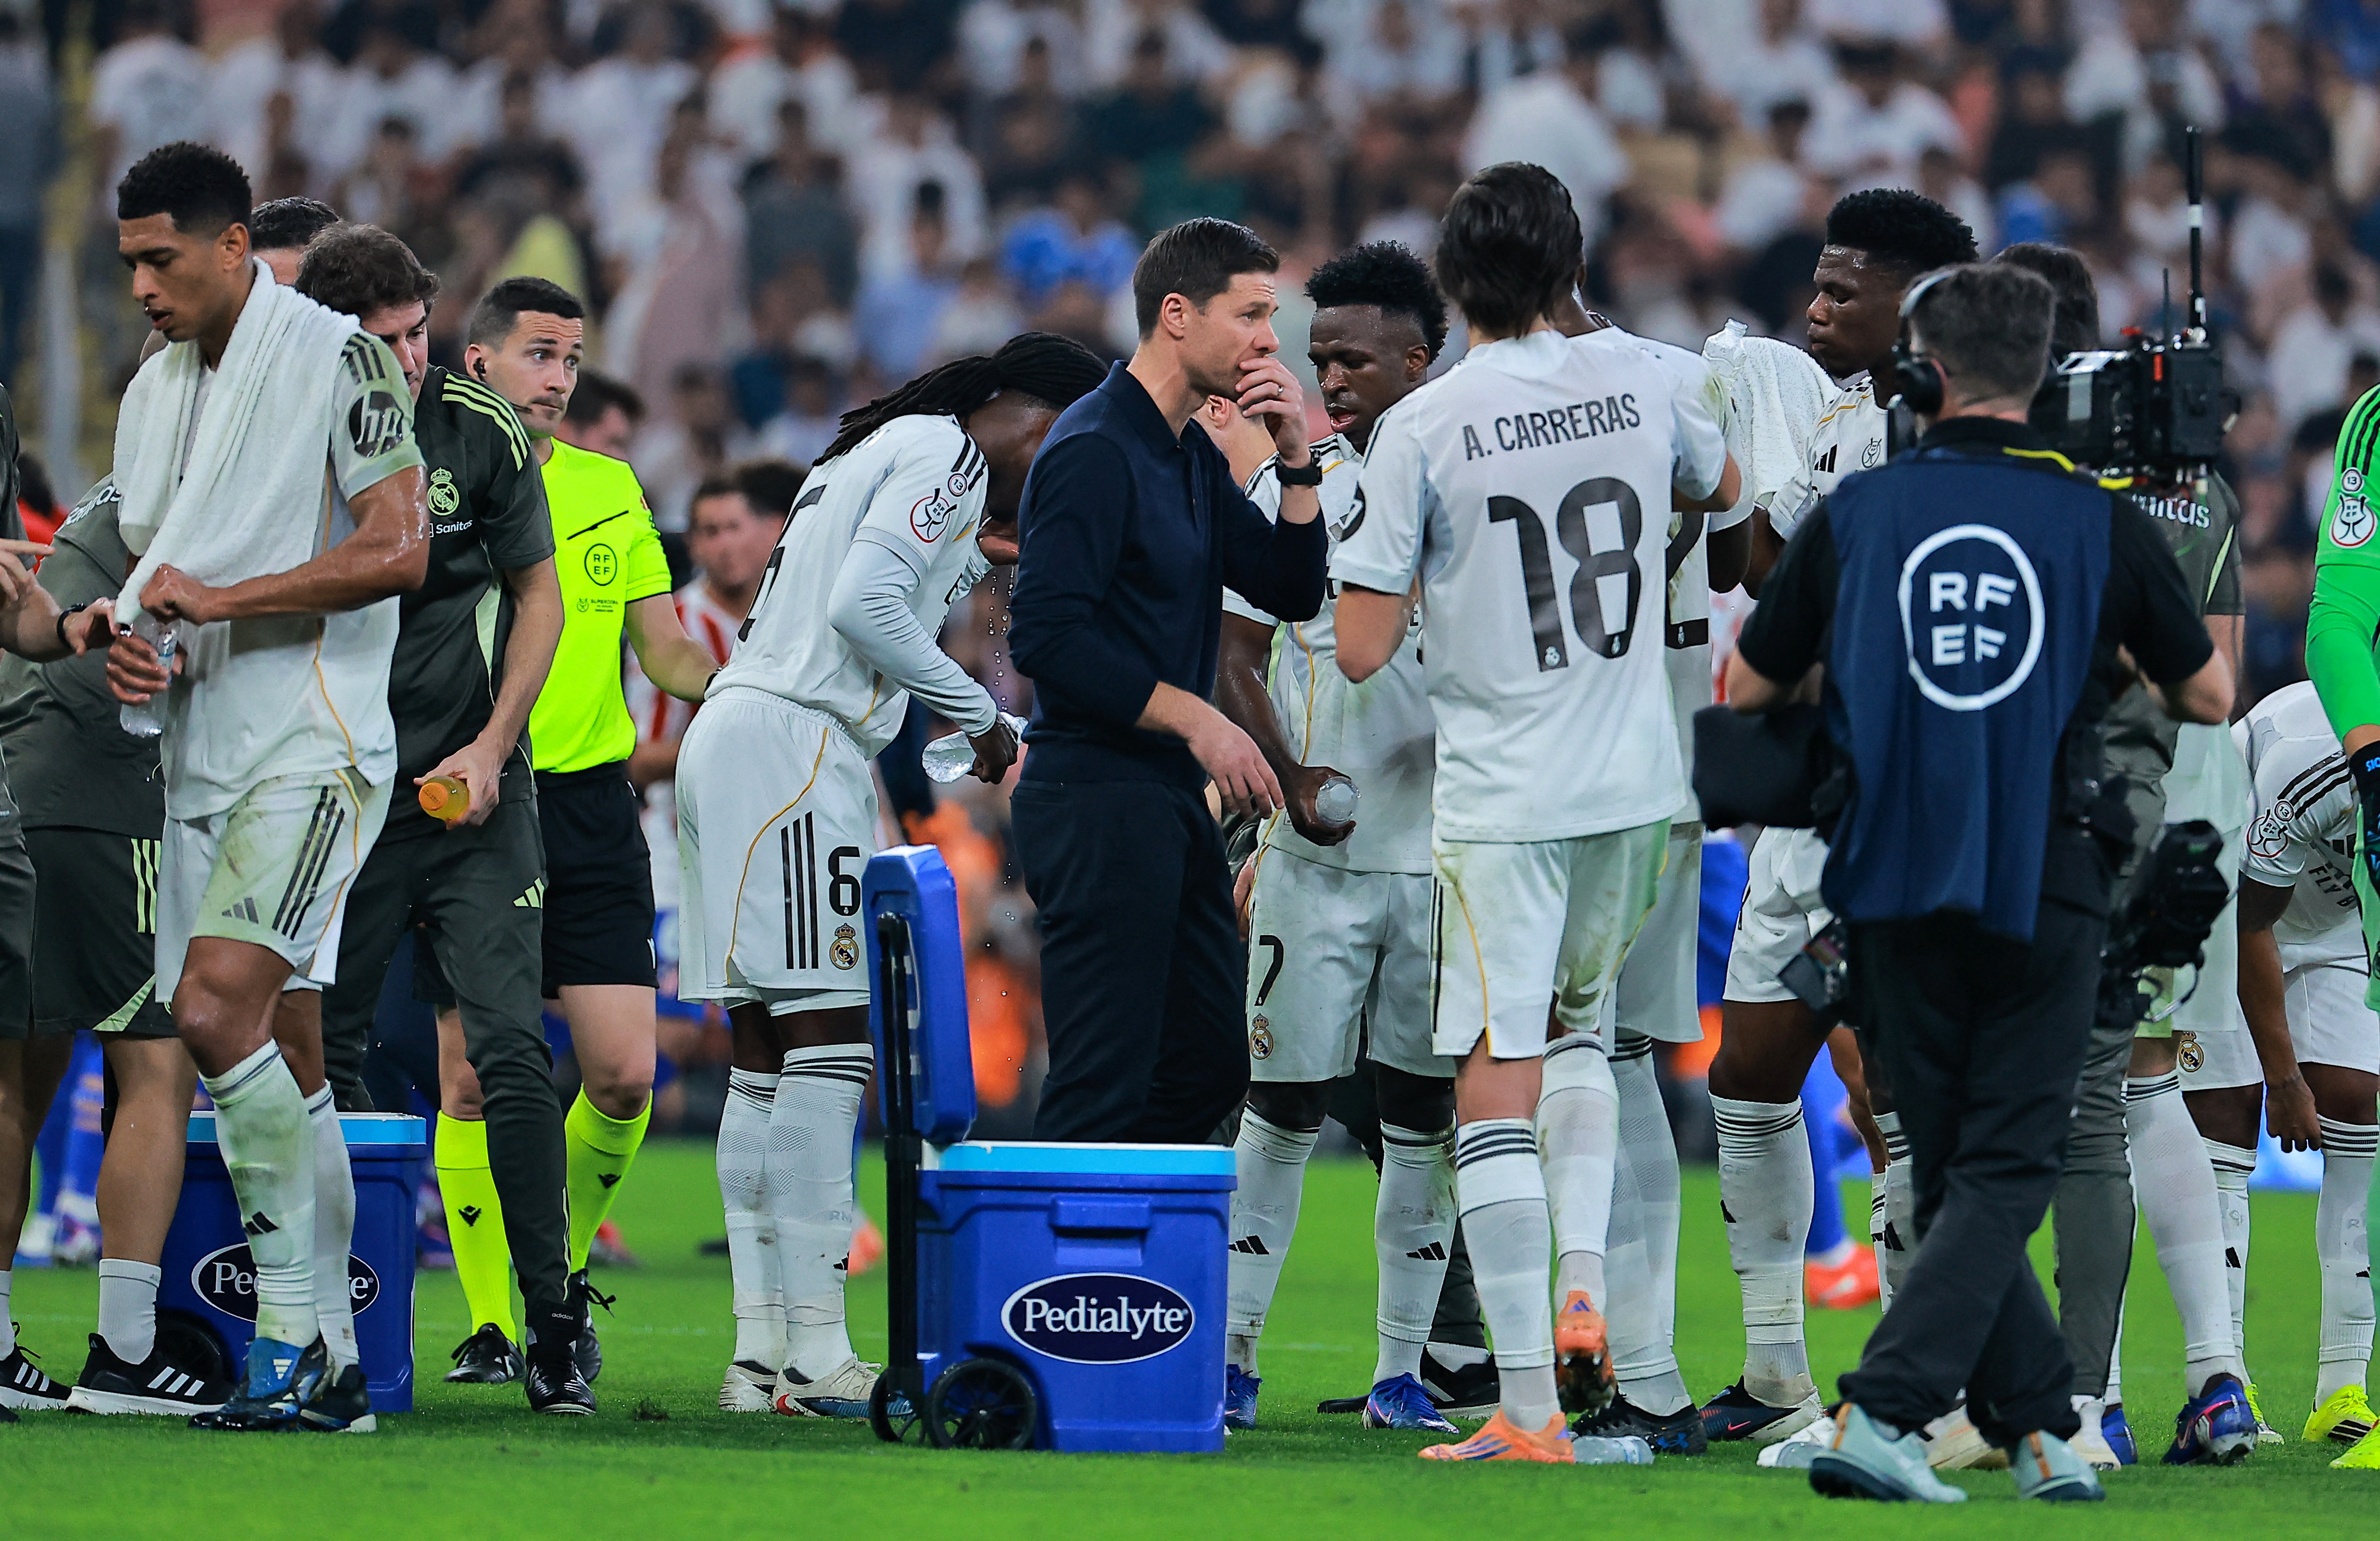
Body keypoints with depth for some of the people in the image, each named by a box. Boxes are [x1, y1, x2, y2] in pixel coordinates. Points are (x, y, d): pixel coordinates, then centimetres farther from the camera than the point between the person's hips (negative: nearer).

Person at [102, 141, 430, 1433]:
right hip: (205, 752, 8)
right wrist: (128, 645, 3)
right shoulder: (154, 391, 17)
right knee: (279, 1053, 7)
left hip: (316, 742, -8)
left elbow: (396, 551, -15)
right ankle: (330, 1369, 10)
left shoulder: (334, 357, -7)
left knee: (216, 1008, -23)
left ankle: (294, 1328, -16)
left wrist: (220, 599, -16)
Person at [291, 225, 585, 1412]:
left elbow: (536, 593, 5)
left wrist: (492, 745, -5)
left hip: (472, 794, -1)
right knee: (325, 1059, 3)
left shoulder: (478, 432, -5)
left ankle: (548, 1324, -9)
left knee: (507, 1049, -10)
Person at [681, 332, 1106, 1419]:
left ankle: (761, 1350, 8)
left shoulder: (885, 451, 25)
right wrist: (981, 714, -7)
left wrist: (974, 562, 24)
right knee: (830, 1040, -11)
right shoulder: (947, 456, -5)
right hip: (794, 743, -10)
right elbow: (864, 608, -17)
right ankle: (816, 1355, -15)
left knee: (768, 1049, 9)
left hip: (733, 735, 10)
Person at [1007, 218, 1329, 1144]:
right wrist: (1195, 719, -19)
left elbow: (1291, 594, 15)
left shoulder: (1195, 458, 16)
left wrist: (1295, 461, 2)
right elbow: (1044, 636, -21)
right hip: (1098, 799, -10)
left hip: (1170, 801, 10)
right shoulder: (1095, 450, -14)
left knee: (1209, 1066, 13)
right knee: (1105, 1090, -10)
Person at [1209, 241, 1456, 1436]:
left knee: (1425, 1113, 4)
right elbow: (1237, 663, 5)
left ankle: (1403, 1369, 11)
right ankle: (1234, 1354, 7)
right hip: (1319, 850, 0)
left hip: (1444, 847, 0)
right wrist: (1288, 775, -10)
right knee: (1285, 1100, -1)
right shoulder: (1289, 489, 4)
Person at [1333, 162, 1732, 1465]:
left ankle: (1530, 1406, -5)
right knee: (1576, 1022, 27)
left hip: (1501, 799, -4)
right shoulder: (1636, 388, 1)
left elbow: (1361, 651, -11)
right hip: (1636, 783, 4)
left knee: (1497, 1083, -2)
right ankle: (1582, 1287, 9)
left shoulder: (1420, 430, -12)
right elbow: (1723, 487, 25)